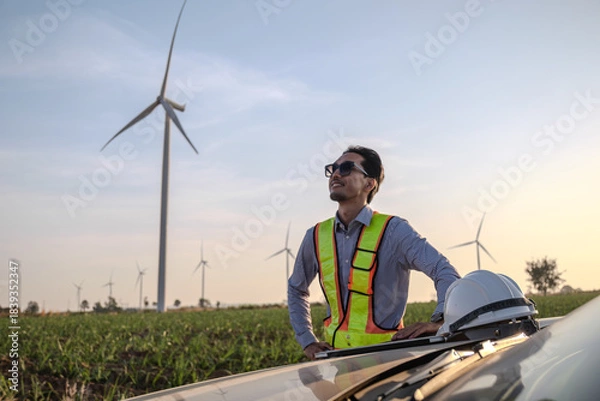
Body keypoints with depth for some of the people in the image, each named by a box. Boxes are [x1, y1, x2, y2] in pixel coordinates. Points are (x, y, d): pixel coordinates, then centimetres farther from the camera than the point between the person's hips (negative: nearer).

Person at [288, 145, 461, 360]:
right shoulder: (316, 236, 9)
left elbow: (446, 273, -11)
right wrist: (307, 341, 13)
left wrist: (438, 322, -28)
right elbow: (296, 289, 24)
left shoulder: (393, 231, -4)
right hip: (335, 355, 4)